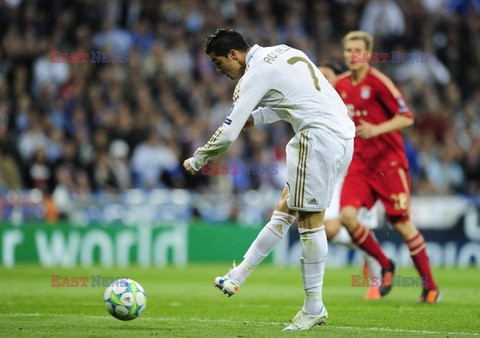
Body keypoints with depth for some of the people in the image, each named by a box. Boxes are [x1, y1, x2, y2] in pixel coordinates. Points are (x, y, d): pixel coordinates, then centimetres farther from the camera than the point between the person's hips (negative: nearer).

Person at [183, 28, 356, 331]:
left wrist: (197, 160, 7)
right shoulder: (281, 52, 19)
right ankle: (238, 277, 15)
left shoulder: (256, 73, -8)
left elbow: (229, 133, -8)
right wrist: (256, 117, 23)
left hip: (320, 134, -10)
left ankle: (314, 308, -1)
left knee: (310, 218, -5)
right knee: (285, 209, 11)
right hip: (343, 132, 10)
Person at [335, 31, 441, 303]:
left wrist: (376, 130, -25)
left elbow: (407, 117, -14)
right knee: (347, 214, -15)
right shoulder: (341, 85, 8)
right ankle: (386, 266, 7)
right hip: (359, 163, 5)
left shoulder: (378, 82, -11)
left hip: (388, 162, -5)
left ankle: (431, 287, 8)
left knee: (401, 224, -5)